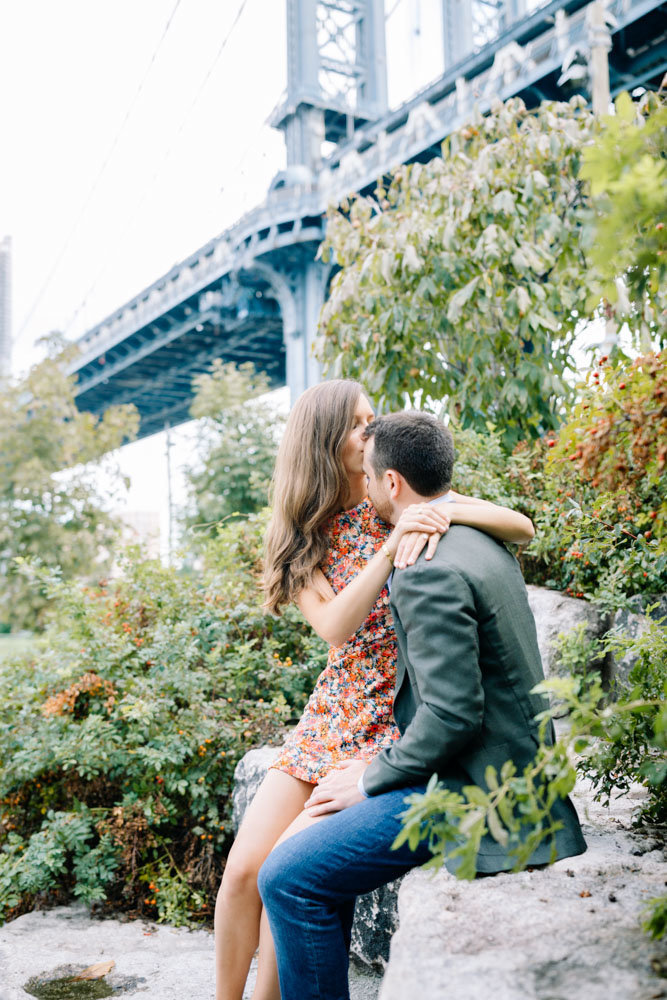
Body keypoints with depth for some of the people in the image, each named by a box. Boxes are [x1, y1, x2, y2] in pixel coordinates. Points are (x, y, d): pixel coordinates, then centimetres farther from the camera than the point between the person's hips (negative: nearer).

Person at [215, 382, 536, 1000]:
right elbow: (334, 626, -14)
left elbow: (524, 529, -10)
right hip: (330, 717, 4)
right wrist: (390, 547, -26)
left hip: (397, 728, -3)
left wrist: (445, 510, -27)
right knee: (242, 868, -5)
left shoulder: (403, 504, -1)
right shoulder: (302, 541, 4)